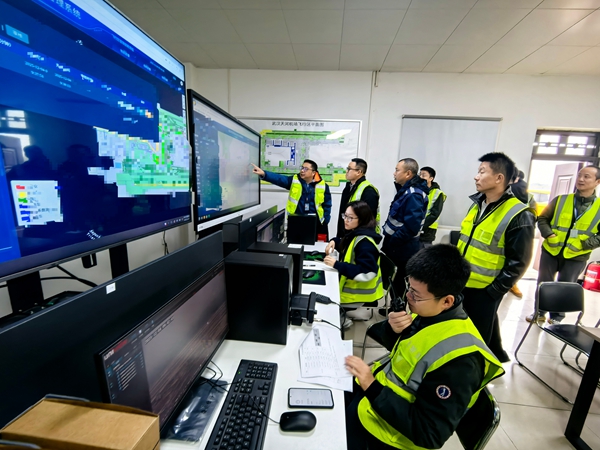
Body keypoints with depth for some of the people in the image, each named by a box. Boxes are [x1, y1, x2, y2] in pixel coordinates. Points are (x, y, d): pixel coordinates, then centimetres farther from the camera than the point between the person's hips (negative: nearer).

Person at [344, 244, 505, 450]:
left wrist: (372, 388, -29)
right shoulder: (427, 310, -10)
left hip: (392, 426, -6)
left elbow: (428, 433, -25)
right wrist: (391, 329, -16)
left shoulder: (457, 358, -32)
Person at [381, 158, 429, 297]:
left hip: (402, 249, -9)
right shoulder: (405, 190, 10)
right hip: (397, 246, 10)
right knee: (396, 281, 21)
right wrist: (389, 240, 11)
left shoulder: (413, 195, -22)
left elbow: (411, 227, -27)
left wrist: (390, 242, -18)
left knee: (399, 282, 6)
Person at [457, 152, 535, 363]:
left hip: (484, 289, -8)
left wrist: (494, 290, -14)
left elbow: (518, 262, -16)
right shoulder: (477, 204, 4)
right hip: (462, 282, 8)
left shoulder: (518, 216, -19)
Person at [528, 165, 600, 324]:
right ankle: (539, 312, 30)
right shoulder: (560, 200, -1)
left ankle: (557, 317, 32)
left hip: (576, 257, 0)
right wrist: (548, 235, -13)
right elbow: (542, 219, 3)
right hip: (550, 251, 1)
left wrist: (584, 244, -16)